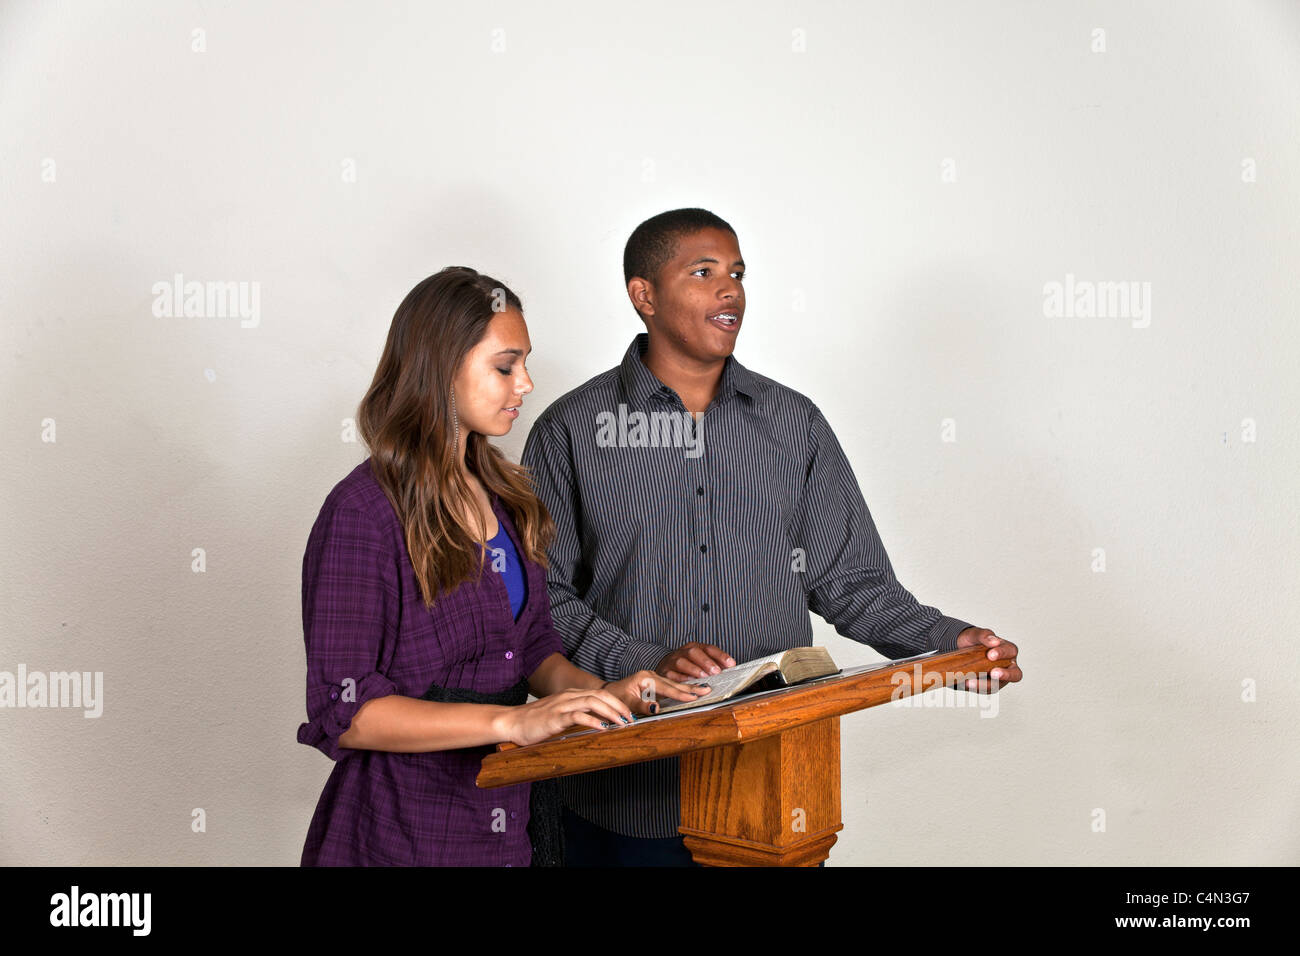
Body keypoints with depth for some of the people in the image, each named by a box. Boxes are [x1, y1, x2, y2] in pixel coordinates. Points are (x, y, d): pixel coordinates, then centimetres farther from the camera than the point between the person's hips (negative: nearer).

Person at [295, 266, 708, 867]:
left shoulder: (502, 496, 8)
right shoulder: (364, 513, -16)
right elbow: (344, 711, -20)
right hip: (407, 833, -7)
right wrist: (511, 720, -27)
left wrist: (601, 692, -6)